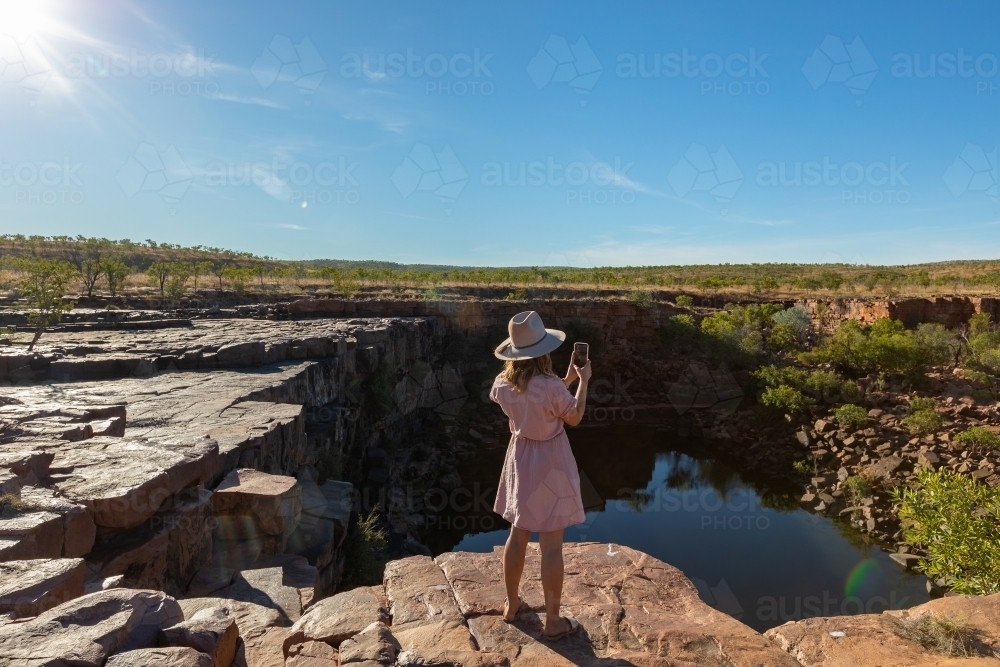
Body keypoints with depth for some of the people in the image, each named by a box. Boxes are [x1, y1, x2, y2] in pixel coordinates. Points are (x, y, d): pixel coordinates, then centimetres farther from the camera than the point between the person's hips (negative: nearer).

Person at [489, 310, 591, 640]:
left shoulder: (502, 383, -9)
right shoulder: (551, 386, -27)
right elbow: (574, 417, -9)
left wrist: (565, 382, 11)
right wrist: (583, 382, 2)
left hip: (520, 459, 6)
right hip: (549, 464, -6)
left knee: (518, 535, 21)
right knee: (551, 546, 7)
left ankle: (512, 604, 37)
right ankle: (553, 621, 21)